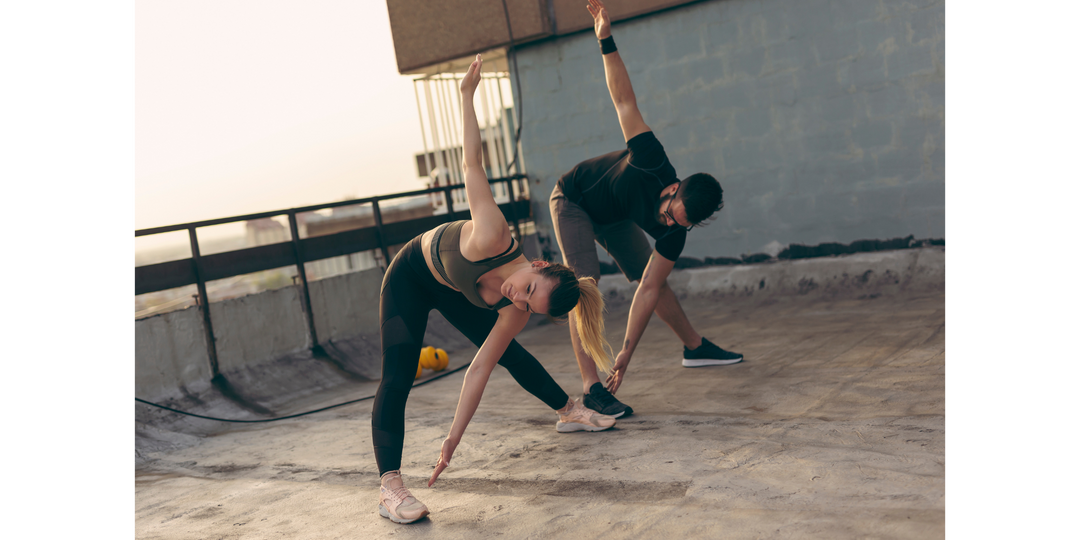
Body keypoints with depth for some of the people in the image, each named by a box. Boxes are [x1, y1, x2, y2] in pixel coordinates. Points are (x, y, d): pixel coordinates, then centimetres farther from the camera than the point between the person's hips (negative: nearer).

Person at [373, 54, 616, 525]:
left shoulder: (513, 313, -26)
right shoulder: (493, 237, -42)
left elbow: (478, 371, -21)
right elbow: (471, 164, -32)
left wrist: (454, 440, -22)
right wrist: (467, 93, -29)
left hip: (455, 291, 4)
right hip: (410, 277, -4)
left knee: (508, 353, 10)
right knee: (397, 377, -17)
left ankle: (568, 411, 33)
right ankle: (389, 487, -21)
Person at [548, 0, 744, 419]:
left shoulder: (673, 233, -25)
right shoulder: (653, 163, -38)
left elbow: (649, 290, -23)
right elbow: (625, 101, -34)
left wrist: (626, 354, -26)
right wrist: (606, 41, -39)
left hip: (614, 217, 5)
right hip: (573, 200, -5)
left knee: (651, 278, 9)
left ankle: (694, 347, 31)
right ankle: (592, 388, -24)